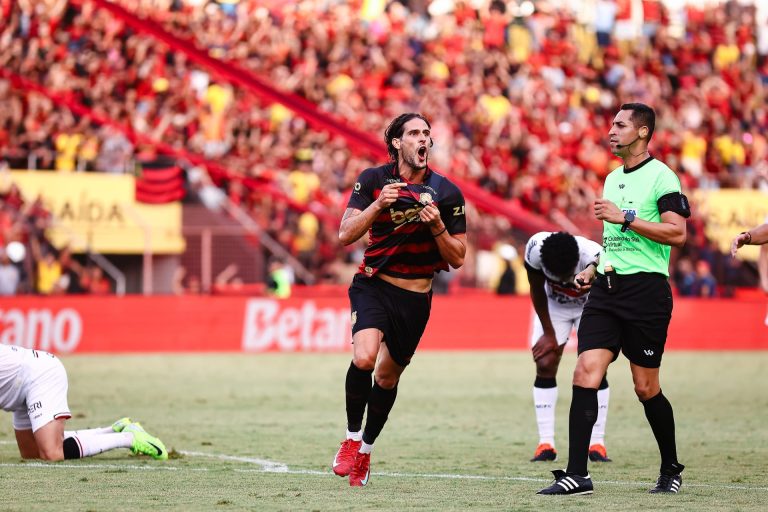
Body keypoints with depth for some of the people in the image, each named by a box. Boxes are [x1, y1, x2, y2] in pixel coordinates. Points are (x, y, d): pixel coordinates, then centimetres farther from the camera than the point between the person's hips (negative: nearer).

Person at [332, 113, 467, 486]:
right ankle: (352, 438, -7)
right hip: (373, 285, -2)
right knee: (364, 357, -27)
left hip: (415, 297, 2)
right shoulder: (373, 180, -4)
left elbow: (457, 259, -2)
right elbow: (345, 234, -10)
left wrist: (437, 226, -19)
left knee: (387, 376, 11)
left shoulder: (447, 193, -4)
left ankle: (365, 449, 33)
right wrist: (378, 205, -24)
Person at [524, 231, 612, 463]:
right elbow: (537, 292, -14)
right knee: (545, 365, -10)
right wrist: (549, 333, -8)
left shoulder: (594, 257, -41)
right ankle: (545, 443, -8)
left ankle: (597, 443, -9)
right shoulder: (535, 249, -32)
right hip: (553, 305, 2)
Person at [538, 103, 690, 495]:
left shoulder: (661, 176, -6)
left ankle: (671, 470, 21)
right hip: (606, 288, 7)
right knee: (585, 374, -8)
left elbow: (677, 233, -17)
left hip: (646, 290, -7)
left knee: (646, 388, 1)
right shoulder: (612, 179, 18)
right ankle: (576, 475, -10)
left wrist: (625, 217, -18)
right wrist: (592, 270, 17)